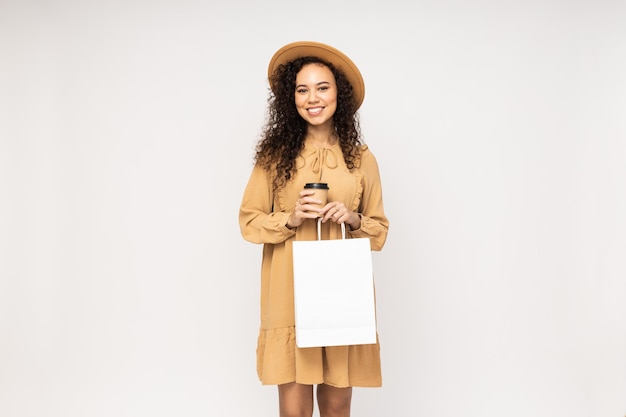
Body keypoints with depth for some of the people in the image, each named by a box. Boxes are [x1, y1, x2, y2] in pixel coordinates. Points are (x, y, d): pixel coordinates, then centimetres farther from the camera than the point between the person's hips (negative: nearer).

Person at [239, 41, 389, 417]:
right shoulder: (275, 155, 3)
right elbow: (249, 221, 5)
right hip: (289, 295, -1)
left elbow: (379, 230, 11)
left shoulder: (361, 159, 5)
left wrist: (351, 218, -9)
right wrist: (290, 218, -12)